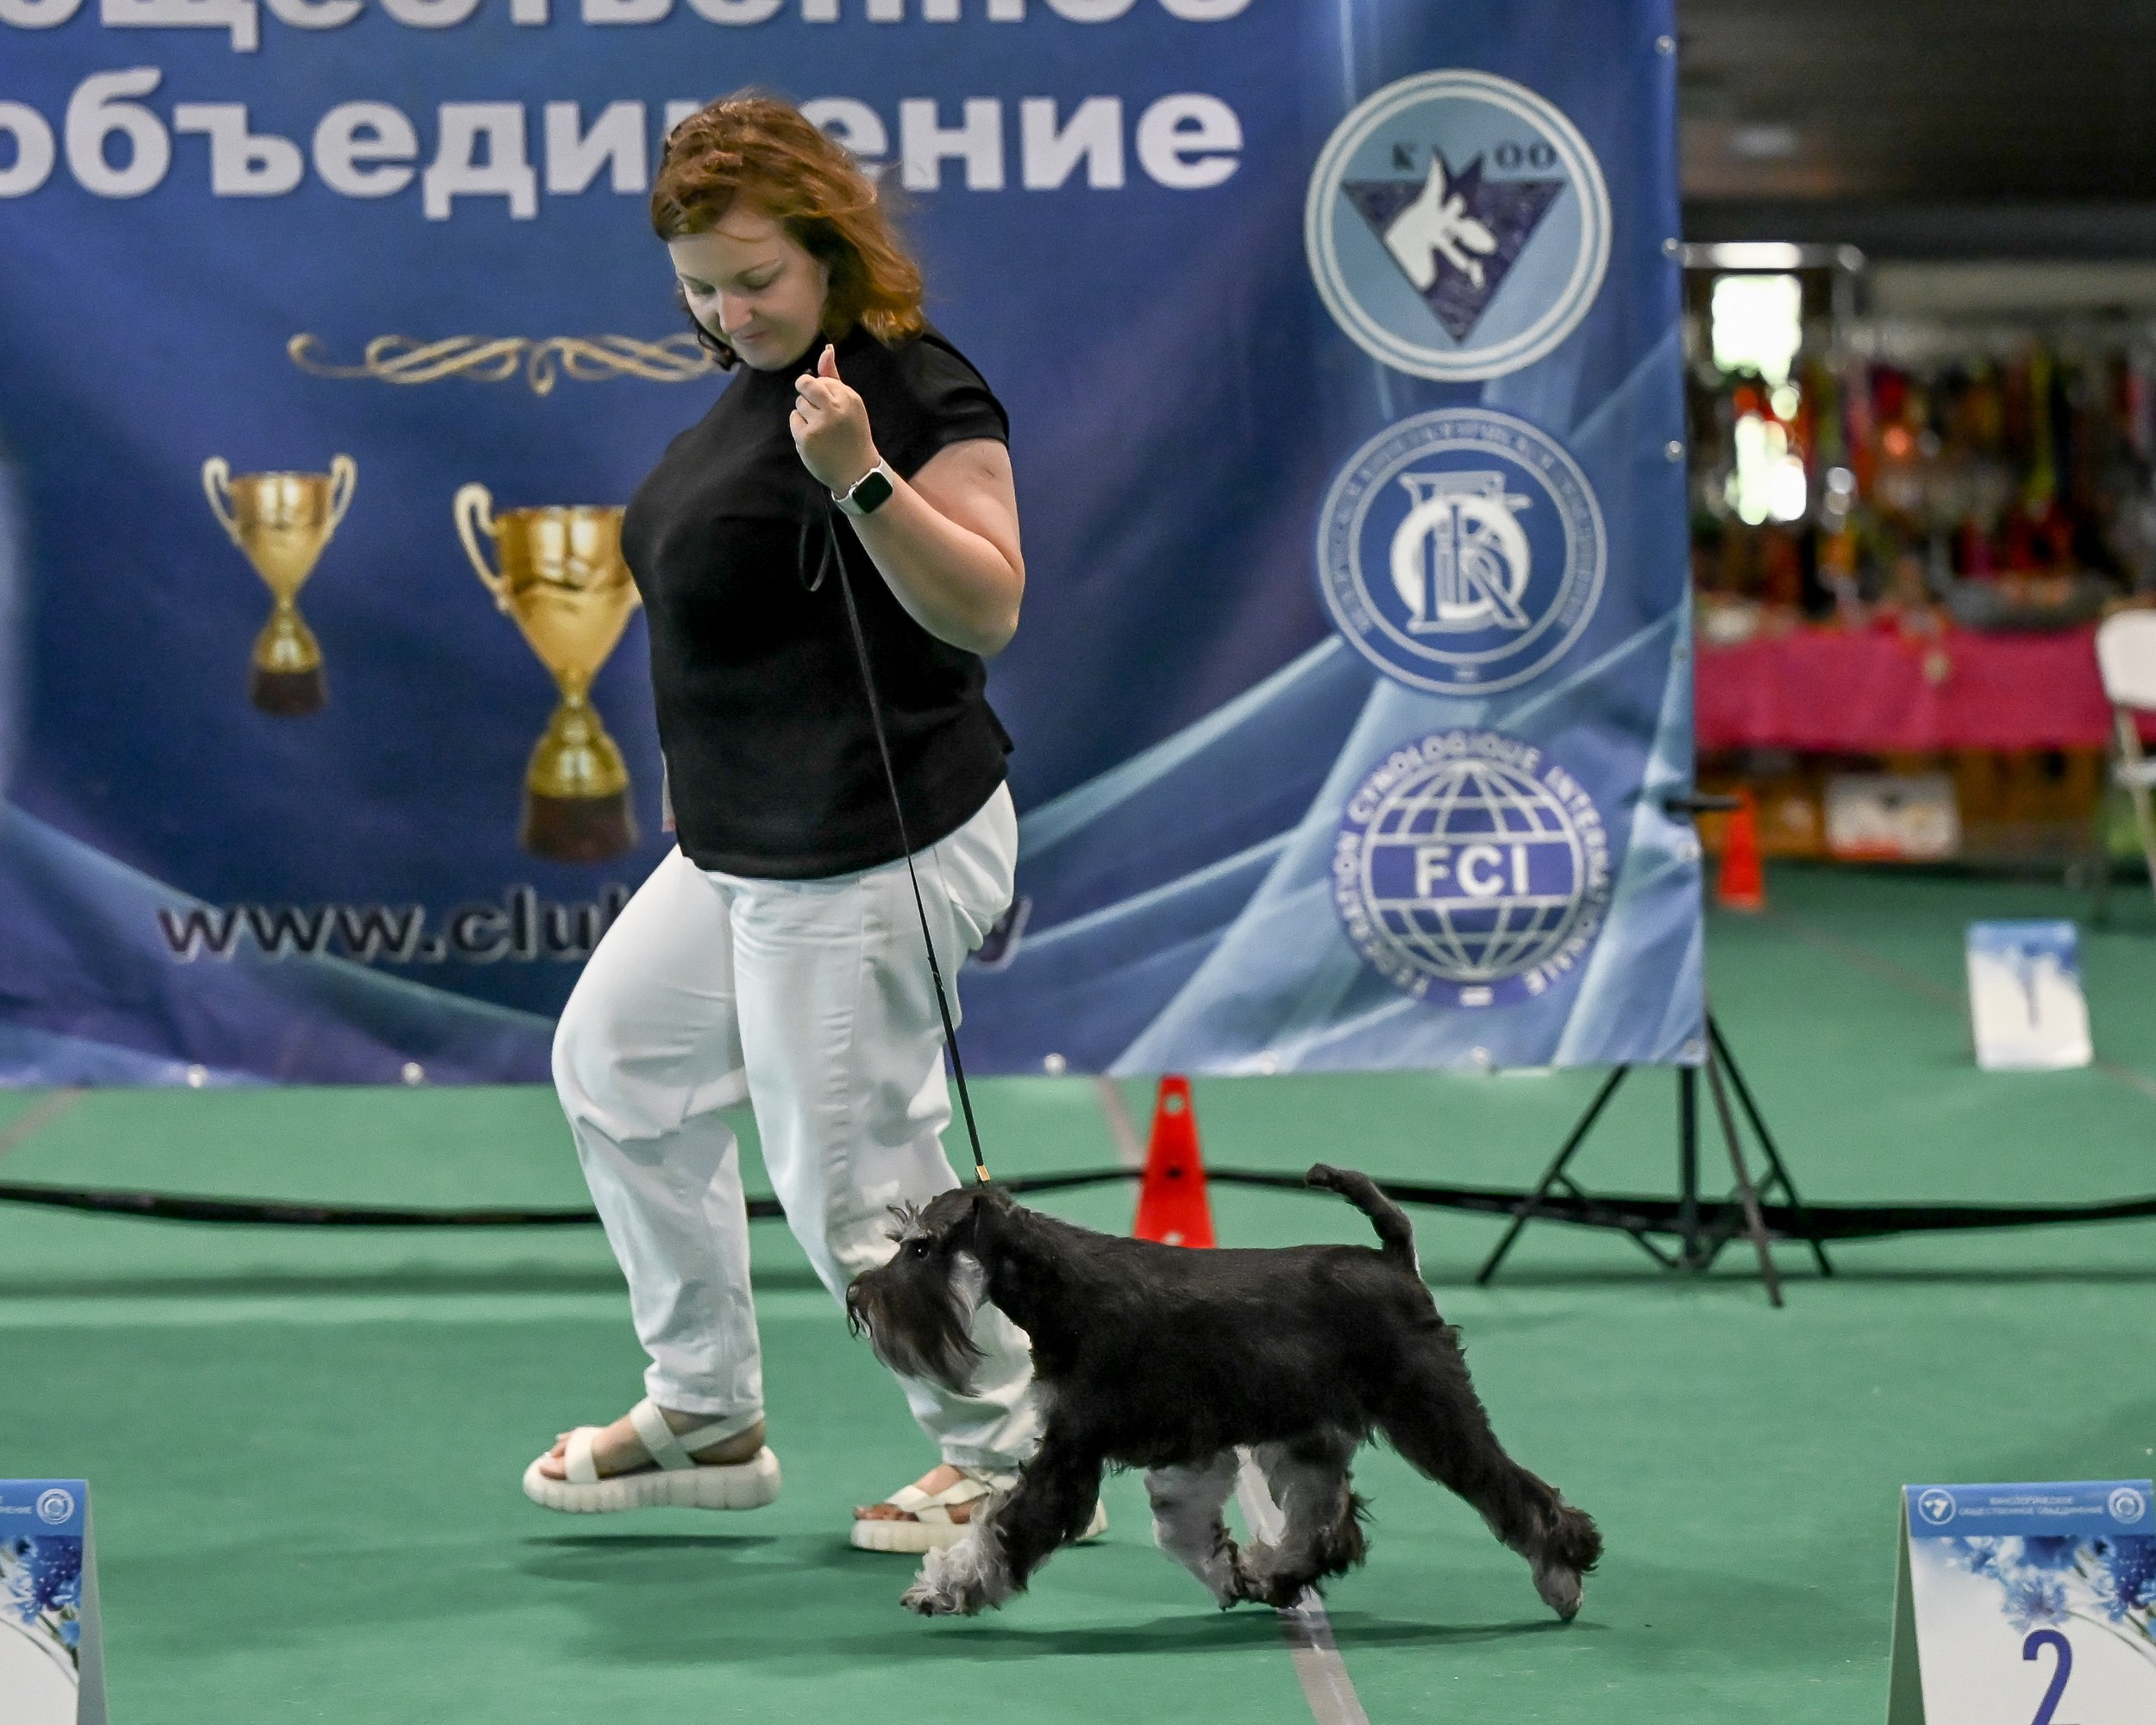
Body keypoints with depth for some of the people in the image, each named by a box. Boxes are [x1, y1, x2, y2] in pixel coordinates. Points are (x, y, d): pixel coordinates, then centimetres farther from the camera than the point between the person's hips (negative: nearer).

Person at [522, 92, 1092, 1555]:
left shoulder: (917, 392, -17)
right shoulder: (762, 384, 12)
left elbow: (988, 609, -24)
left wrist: (861, 475, -34)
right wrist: (705, 775, 25)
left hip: (870, 856, -11)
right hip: (746, 851, 11)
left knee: (855, 1188, -6)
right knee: (616, 1063, 20)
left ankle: (1015, 1461, 9)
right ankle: (706, 1419, 29)